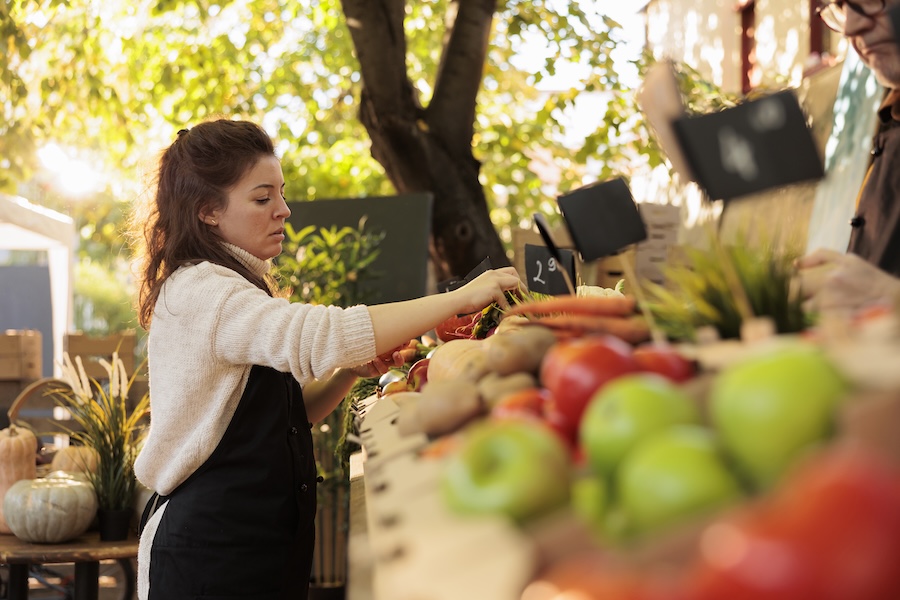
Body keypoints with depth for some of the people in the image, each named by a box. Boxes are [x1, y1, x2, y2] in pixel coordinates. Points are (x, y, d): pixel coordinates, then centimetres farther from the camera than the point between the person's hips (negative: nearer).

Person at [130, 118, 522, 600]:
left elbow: (287, 411, 18)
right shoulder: (197, 291, -16)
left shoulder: (235, 287, 15)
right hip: (211, 550, -9)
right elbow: (324, 335, -29)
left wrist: (351, 372, -1)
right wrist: (460, 298, -24)